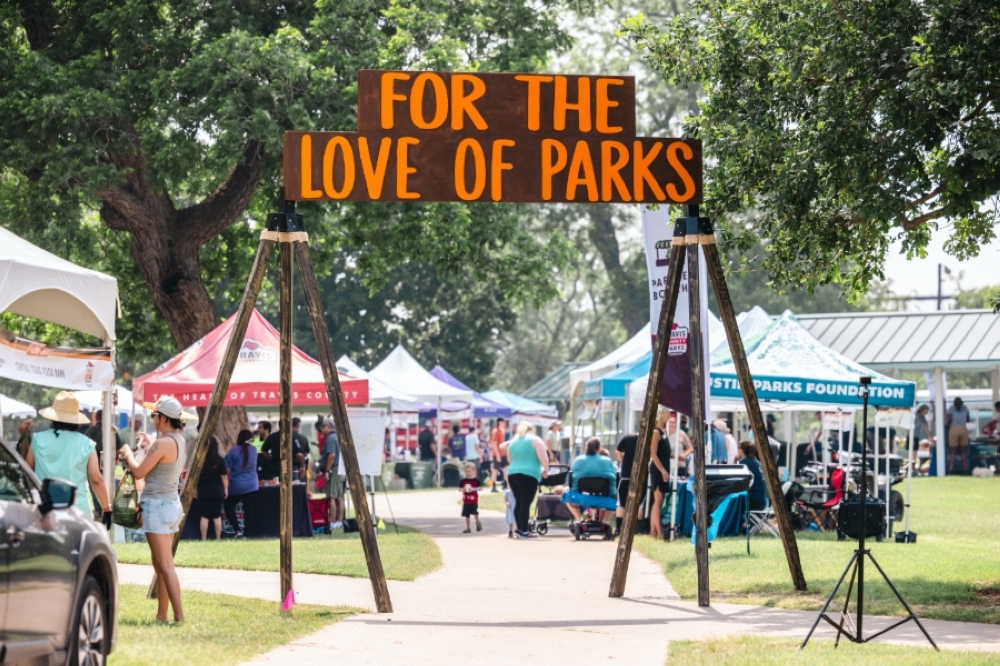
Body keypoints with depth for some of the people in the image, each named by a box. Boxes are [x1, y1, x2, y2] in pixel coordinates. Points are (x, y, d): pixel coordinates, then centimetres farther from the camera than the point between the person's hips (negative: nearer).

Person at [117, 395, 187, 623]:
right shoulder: (179, 441, 10)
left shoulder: (163, 443, -19)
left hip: (157, 505, -10)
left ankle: (179, 616, -13)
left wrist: (128, 454, 3)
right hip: (172, 503, 10)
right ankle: (161, 615, 17)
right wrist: (149, 445, 24)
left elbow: (139, 472, -14)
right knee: (160, 564, 14)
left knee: (165, 565, -9)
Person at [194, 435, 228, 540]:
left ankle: (204, 539, 6)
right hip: (216, 490, -1)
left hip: (203, 490, 1)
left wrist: (195, 489, 11)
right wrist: (225, 490, 6)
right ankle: (218, 538, 7)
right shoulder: (219, 460, -8)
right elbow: (224, 476, -4)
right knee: (217, 516, 5)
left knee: (204, 515, 6)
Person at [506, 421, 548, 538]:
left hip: (512, 474, 6)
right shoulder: (535, 440, 0)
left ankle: (520, 529, 13)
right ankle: (523, 531, -8)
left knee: (519, 502, 11)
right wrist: (546, 470, 5)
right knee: (525, 503, -6)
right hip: (528, 475, -6)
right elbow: (544, 458, -9)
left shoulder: (512, 442, 17)